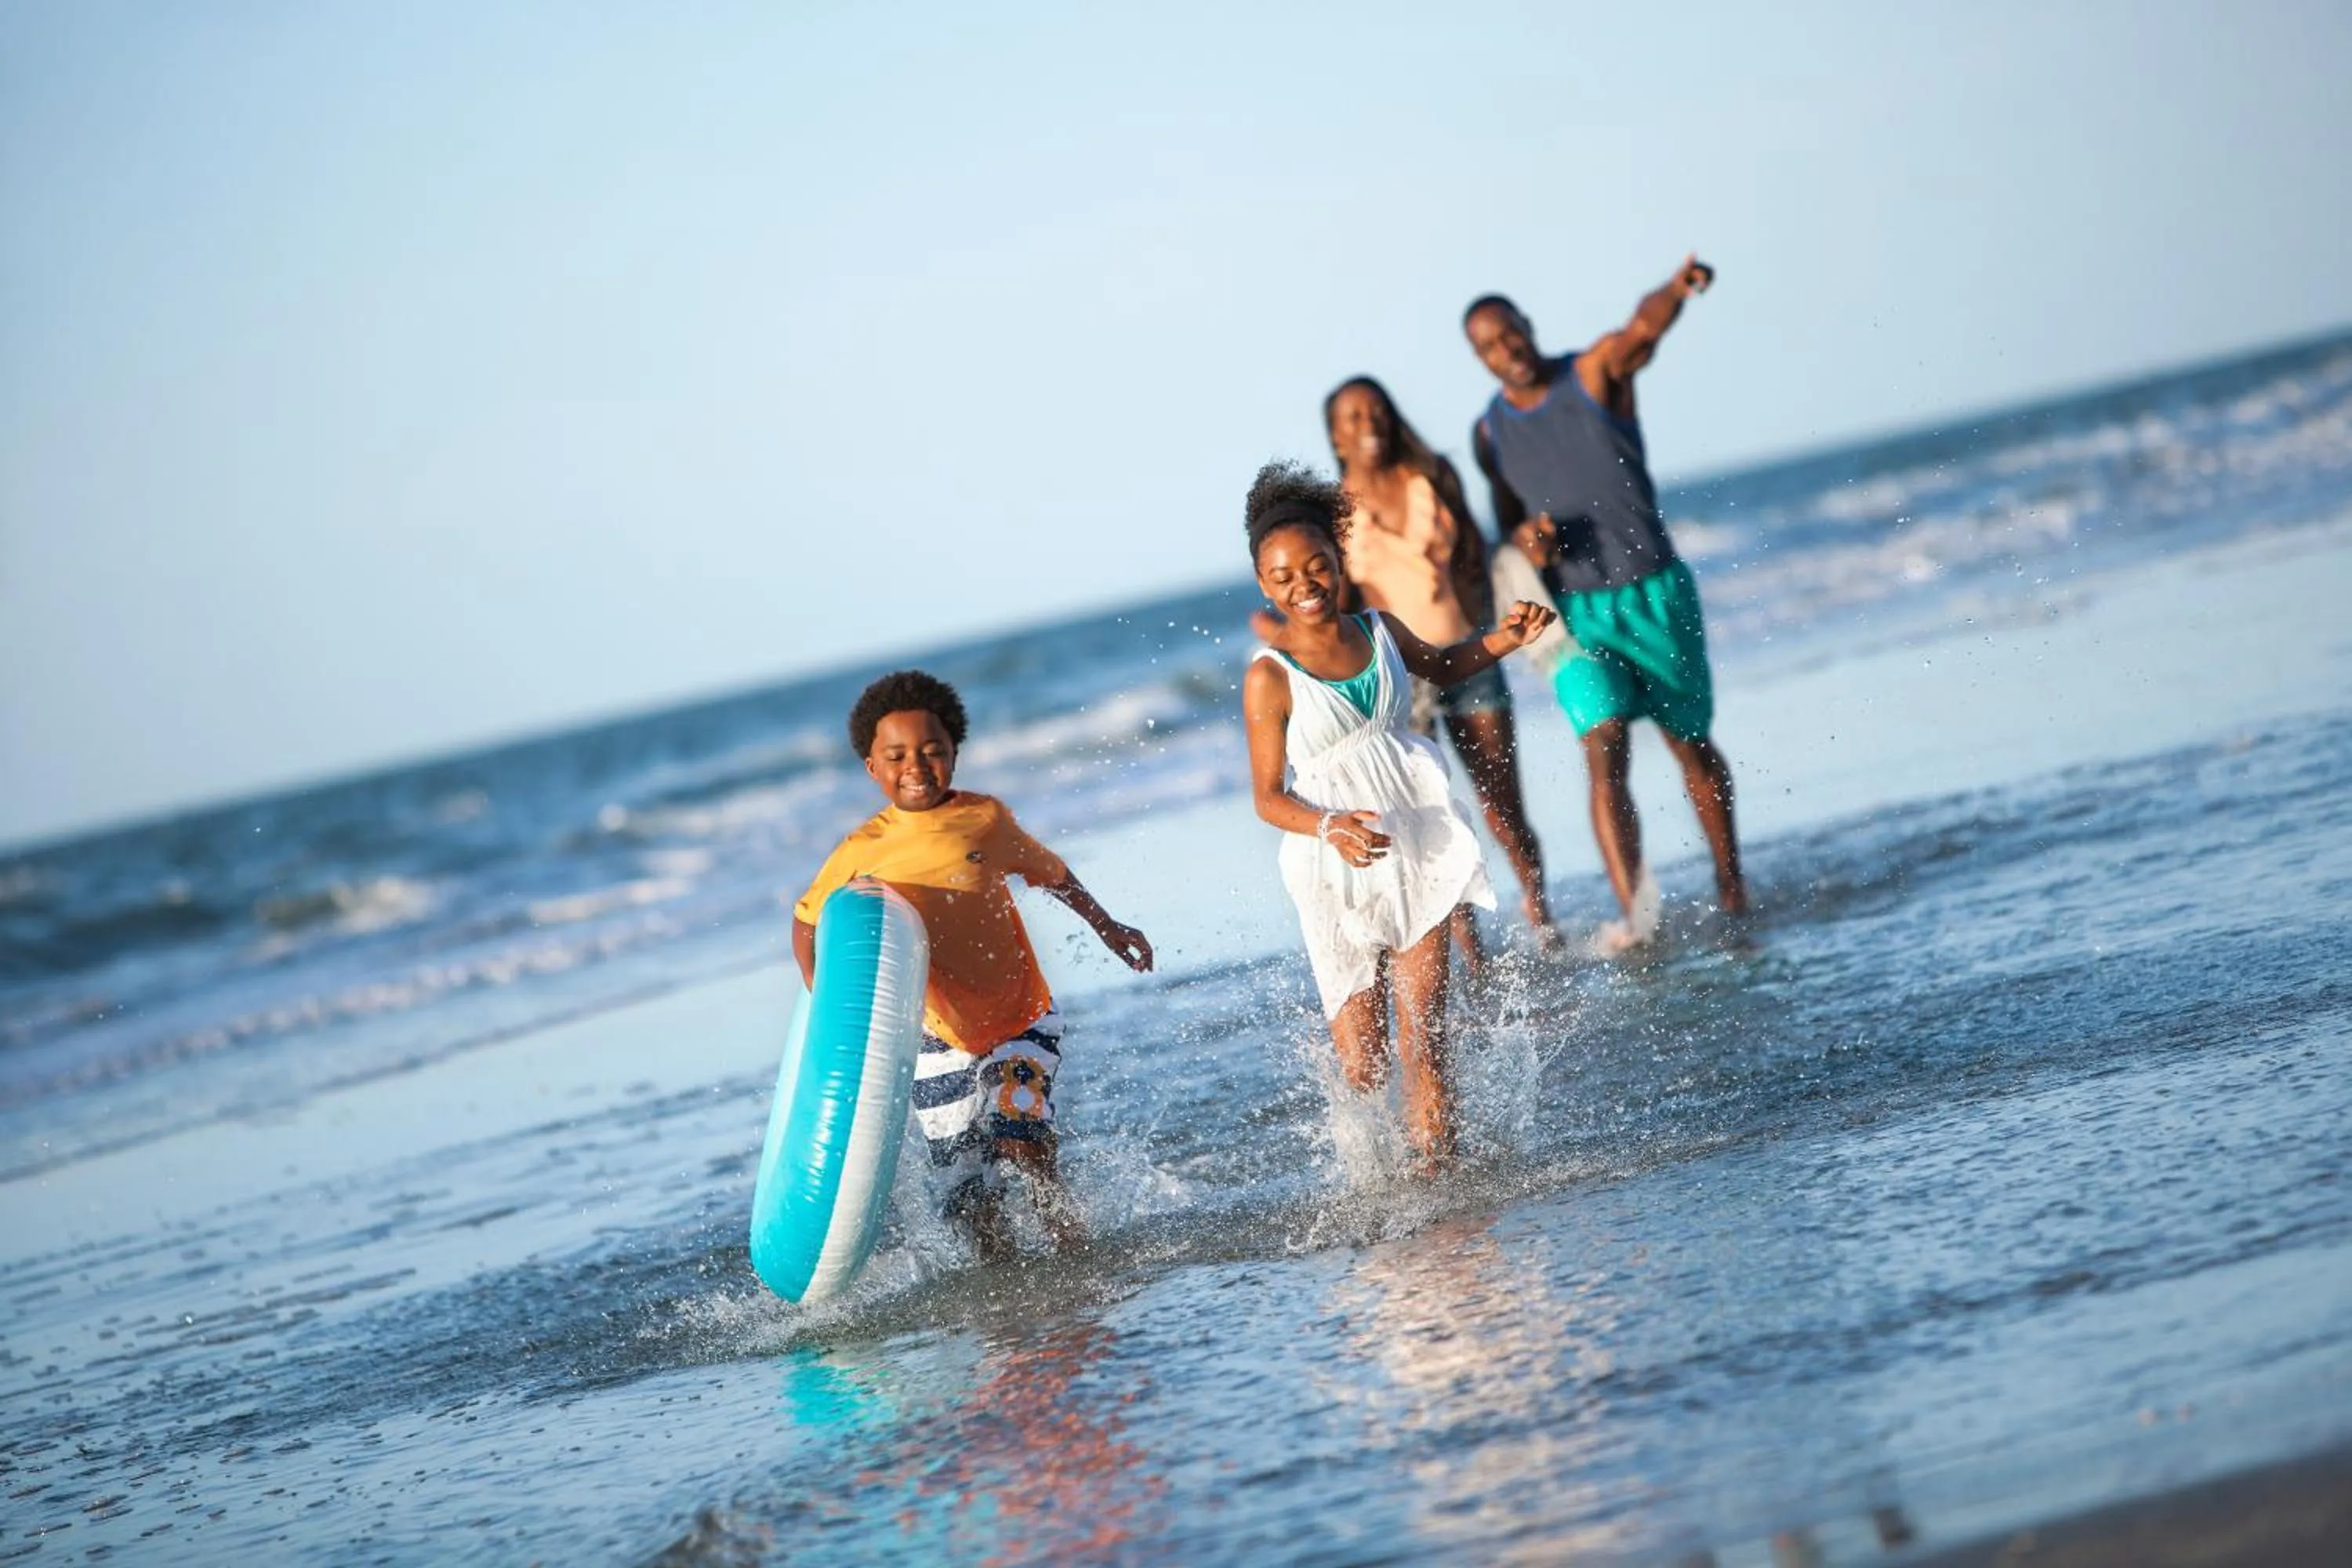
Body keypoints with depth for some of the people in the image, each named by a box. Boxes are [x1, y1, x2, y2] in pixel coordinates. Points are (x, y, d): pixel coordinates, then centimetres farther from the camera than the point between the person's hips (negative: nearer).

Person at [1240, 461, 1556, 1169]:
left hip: (1419, 846, 3)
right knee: (1364, 1069, 1)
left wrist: (1501, 640, 11)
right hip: (1340, 870, -3)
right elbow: (1269, 796, -10)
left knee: (1422, 1041, -5)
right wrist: (1331, 829, -28)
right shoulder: (1270, 678, -10)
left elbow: (1441, 667, 28)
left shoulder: (1379, 630, 5)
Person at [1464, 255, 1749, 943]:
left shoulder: (1596, 372, -6)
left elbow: (1643, 328, -28)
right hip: (1577, 611, 1)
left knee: (1691, 742, 13)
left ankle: (1730, 881, 32)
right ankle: (1633, 914, -26)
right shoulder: (1490, 433, 6)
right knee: (1604, 756, -16)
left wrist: (1677, 290, -52)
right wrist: (1524, 537, -7)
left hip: (1657, 591, -1)